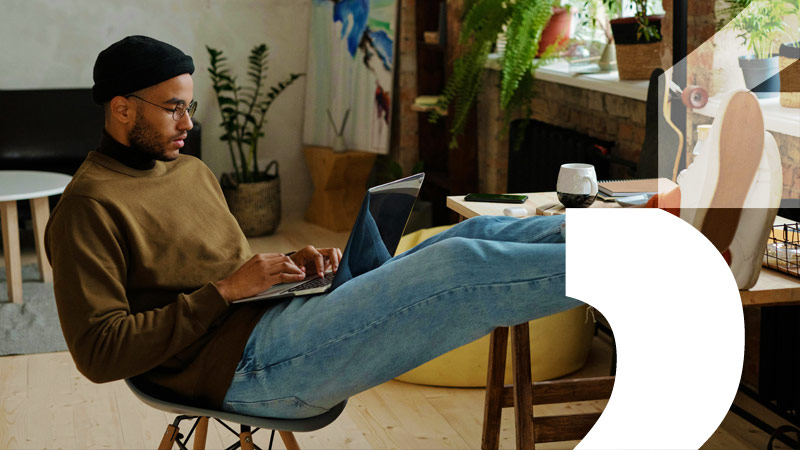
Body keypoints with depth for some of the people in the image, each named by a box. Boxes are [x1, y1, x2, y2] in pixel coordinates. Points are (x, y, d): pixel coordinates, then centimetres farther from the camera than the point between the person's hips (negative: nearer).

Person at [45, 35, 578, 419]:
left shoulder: (192, 171, 21)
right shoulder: (89, 206, -7)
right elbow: (98, 352, -14)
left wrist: (288, 265, 5)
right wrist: (225, 290, -16)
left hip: (277, 314, 9)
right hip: (241, 359, -9)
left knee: (477, 234, -5)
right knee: (457, 266, -21)